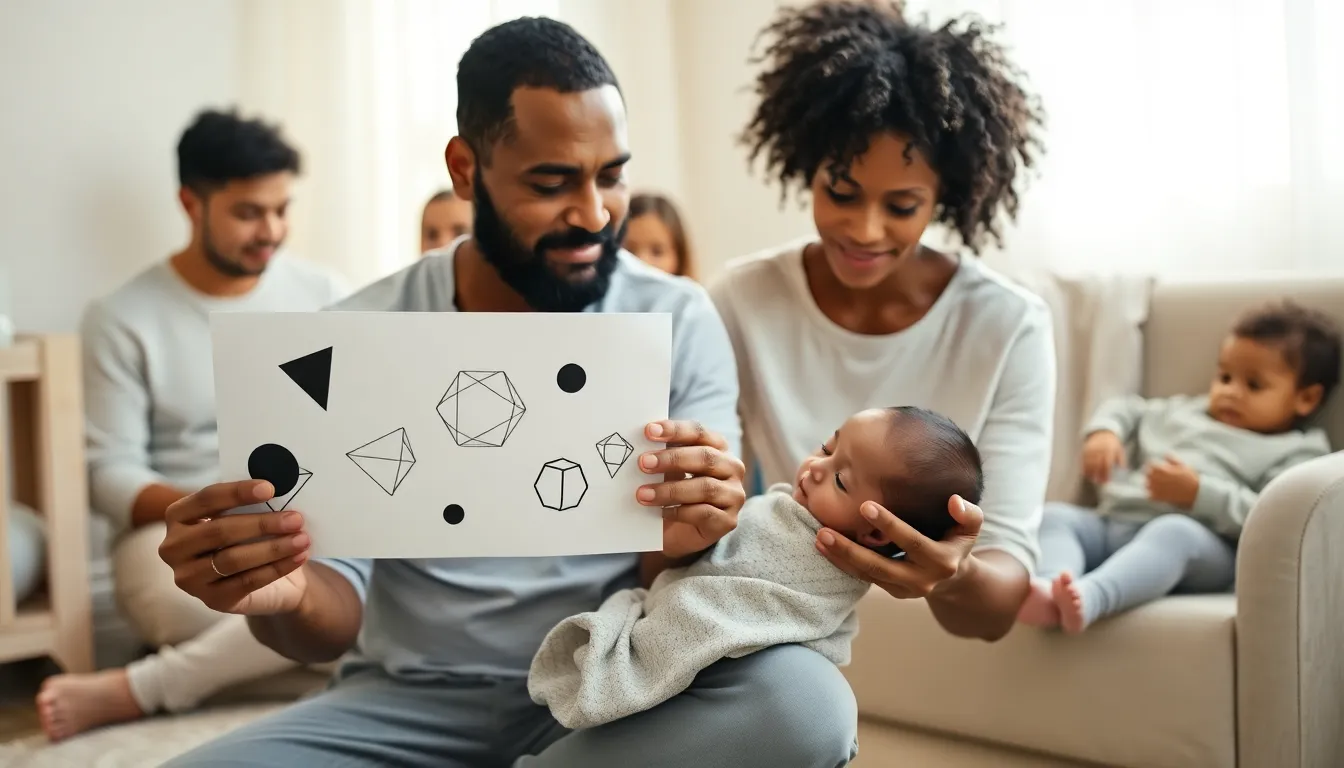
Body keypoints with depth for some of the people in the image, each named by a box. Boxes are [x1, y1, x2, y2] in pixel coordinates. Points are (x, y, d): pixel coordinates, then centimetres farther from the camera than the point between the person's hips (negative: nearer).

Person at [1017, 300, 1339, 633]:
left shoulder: (1293, 452, 13)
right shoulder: (1186, 412, 33)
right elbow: (1128, 409, 40)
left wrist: (1198, 493, -12)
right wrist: (1103, 432, 15)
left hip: (1199, 536, -6)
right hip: (1112, 522, 6)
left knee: (1173, 532, -39)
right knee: (1055, 514, -21)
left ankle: (1089, 597, -64)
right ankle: (1051, 586, -52)